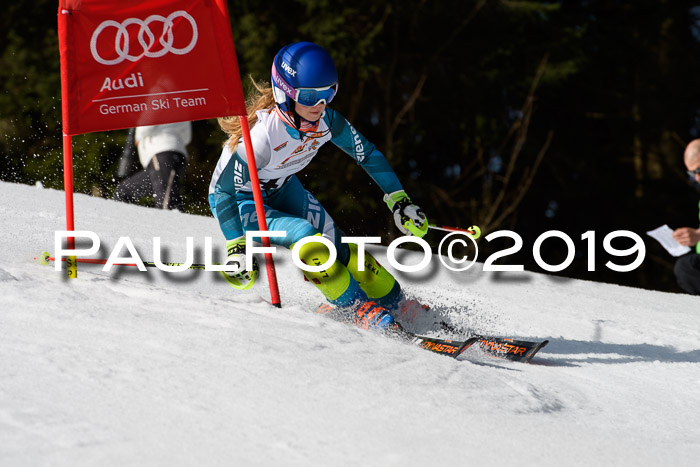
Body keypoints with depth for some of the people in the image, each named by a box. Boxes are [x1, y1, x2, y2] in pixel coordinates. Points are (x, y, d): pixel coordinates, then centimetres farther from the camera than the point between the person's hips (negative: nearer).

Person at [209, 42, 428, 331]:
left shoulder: (326, 121, -21)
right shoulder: (262, 134, -38)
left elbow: (368, 155, -3)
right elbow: (223, 191, -30)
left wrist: (399, 201, -4)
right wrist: (236, 249, -34)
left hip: (282, 189, 6)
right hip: (239, 201, -6)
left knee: (343, 252, -6)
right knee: (306, 239, -28)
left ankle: (396, 306, 14)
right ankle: (361, 310, -15)